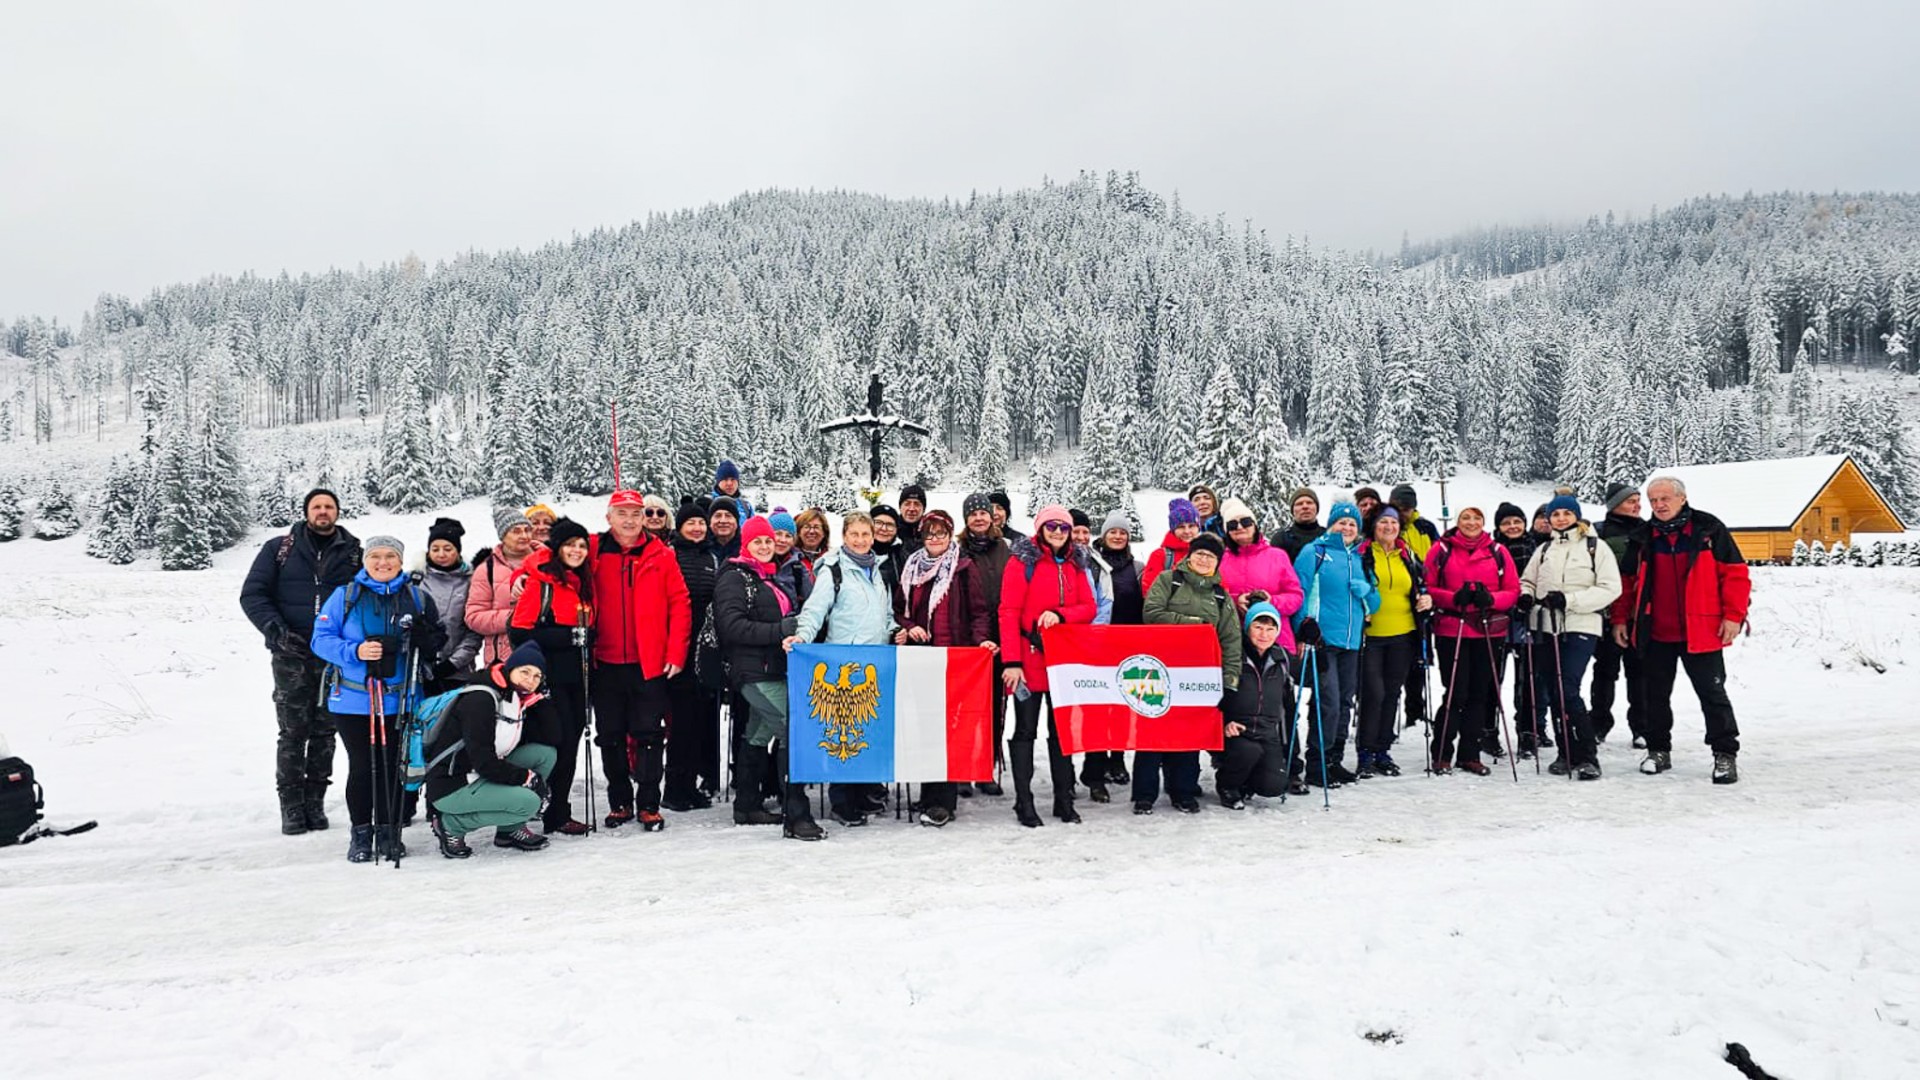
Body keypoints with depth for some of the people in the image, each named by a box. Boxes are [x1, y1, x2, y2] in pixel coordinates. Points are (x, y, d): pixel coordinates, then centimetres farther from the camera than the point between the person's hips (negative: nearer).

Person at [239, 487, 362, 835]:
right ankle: (291, 805, 5)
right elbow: (252, 594, 5)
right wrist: (276, 631, -9)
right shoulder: (279, 549, 8)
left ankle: (315, 802, 13)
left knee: (324, 732, 5)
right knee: (293, 732, -2)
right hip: (292, 655, -1)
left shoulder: (354, 553, 9)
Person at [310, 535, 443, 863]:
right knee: (361, 767, 3)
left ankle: (388, 832, 18)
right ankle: (361, 833, 17)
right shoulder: (344, 596, 2)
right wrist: (355, 651, -19)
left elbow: (436, 645, 11)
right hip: (353, 700, -1)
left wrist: (425, 638, -12)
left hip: (399, 700, 1)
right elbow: (321, 639, -2)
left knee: (392, 767, 6)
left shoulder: (417, 598, 7)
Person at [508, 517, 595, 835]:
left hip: (574, 677, 7)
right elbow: (520, 631, -16)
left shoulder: (583, 582, 12)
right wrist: (568, 636, -19)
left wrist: (585, 637, 5)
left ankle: (559, 812, 21)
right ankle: (556, 815, 5)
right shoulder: (541, 582, -10)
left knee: (570, 742, 10)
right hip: (549, 678, -7)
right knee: (558, 742, -8)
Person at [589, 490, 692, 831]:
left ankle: (648, 805, 12)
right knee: (610, 736, 10)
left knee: (649, 735, 2)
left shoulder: (660, 556, 0)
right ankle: (619, 802, 23)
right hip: (605, 664, 2)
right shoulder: (593, 554, 3)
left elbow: (680, 604, -1)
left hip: (650, 663, -2)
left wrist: (675, 653, -7)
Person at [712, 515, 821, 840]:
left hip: (775, 670, 10)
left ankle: (747, 806, 29)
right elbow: (732, 626, -18)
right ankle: (796, 816, -19)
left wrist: (797, 629, 9)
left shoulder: (772, 579, 20)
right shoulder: (734, 578, -6)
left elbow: (792, 616, 30)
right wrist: (780, 630, -22)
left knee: (760, 734, 17)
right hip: (754, 670, -10)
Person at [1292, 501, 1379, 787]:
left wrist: (1365, 592, -4)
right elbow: (1298, 592, -8)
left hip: (1351, 641, 7)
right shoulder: (1315, 552, -2)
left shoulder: (1359, 558, 16)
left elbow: (1374, 602, 18)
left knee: (1345, 703, 12)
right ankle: (1316, 766, -2)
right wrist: (1305, 628, -18)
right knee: (1328, 704, -11)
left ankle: (1334, 761, 24)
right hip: (1322, 640, -7)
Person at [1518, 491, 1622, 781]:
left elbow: (1610, 589, -5)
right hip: (1545, 627, 5)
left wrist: (1569, 599, -15)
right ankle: (1567, 753, 18)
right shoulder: (1544, 550, 16)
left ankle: (1585, 756, -6)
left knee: (1568, 691, -15)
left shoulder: (1596, 547, 1)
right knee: (1551, 692, 6)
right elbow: (1527, 581, 22)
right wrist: (1525, 595, -2)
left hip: (1580, 627, -5)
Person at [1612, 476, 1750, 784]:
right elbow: (1627, 582, 14)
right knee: (1655, 694, 10)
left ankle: (1725, 754, 10)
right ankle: (1658, 750, 22)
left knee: (1712, 693, 2)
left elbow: (1736, 573, -3)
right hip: (1654, 633, 4)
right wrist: (1620, 619, 8)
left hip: (1700, 632, -3)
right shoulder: (1642, 537, 7)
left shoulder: (1709, 530, -3)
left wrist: (1733, 616, -9)